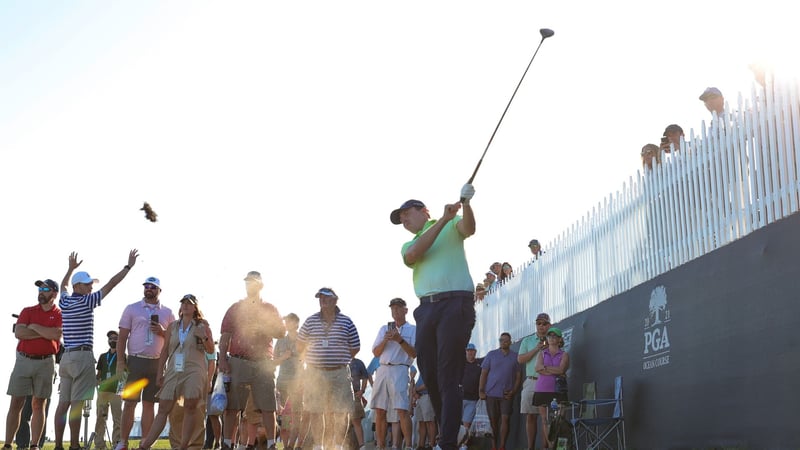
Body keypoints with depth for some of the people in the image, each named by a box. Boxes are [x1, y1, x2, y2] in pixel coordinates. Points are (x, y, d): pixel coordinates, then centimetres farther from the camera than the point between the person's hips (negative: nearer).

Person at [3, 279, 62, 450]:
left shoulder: (60, 314, 3)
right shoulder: (27, 311, 10)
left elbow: (56, 334, -15)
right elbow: (18, 333, -6)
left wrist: (34, 327, -6)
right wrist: (46, 333, -10)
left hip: (45, 362, -2)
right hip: (23, 359, 2)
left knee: (38, 404, 3)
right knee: (16, 403, 1)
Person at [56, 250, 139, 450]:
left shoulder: (64, 302, 11)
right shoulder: (87, 301, -7)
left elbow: (63, 286, 35)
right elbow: (111, 284, -6)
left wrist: (71, 268, 47)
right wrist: (128, 266, 0)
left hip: (66, 357, 8)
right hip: (82, 356, -7)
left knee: (63, 403, 6)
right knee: (76, 403, -8)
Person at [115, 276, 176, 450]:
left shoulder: (168, 313, 10)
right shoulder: (132, 309, 6)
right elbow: (122, 337, 3)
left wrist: (163, 332, -8)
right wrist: (120, 362, -5)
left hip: (157, 363, 1)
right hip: (135, 361, -1)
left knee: (149, 403, 4)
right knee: (129, 402, -3)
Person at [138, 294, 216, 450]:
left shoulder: (202, 325, 7)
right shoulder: (172, 326, 15)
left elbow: (211, 350, 6)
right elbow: (165, 350, 14)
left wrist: (204, 338, -13)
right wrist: (159, 372, 7)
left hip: (194, 371, -3)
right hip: (173, 371, 3)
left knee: (190, 408, -9)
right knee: (163, 409, 0)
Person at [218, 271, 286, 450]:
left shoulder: (270, 309, 16)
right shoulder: (235, 308, 14)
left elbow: (282, 332, 10)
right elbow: (225, 336, 8)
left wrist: (262, 328, -6)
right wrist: (222, 359, -4)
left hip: (263, 363, 1)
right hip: (238, 362, 0)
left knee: (268, 407, -4)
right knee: (232, 406, -2)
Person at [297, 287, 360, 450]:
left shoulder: (346, 322, 2)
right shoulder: (311, 321, 5)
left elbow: (355, 348, 8)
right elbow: (300, 346, 13)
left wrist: (340, 361, 5)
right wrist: (314, 360, 9)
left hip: (339, 373, -1)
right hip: (315, 373, 1)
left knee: (340, 412, -2)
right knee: (315, 412, 2)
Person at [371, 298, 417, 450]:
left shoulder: (413, 329, 8)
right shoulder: (384, 328, 19)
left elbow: (414, 354, -1)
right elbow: (376, 352, 14)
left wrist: (400, 340, -12)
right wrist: (385, 340, -4)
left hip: (399, 370, -4)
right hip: (382, 370, 5)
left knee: (402, 410, -16)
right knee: (379, 411, 2)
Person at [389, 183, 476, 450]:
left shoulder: (452, 224, 14)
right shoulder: (407, 245, 22)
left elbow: (469, 229, -9)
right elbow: (414, 254, -2)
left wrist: (466, 205, -29)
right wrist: (442, 219, -8)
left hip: (455, 303, -5)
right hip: (426, 308, 5)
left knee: (448, 375, -12)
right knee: (429, 374, 3)